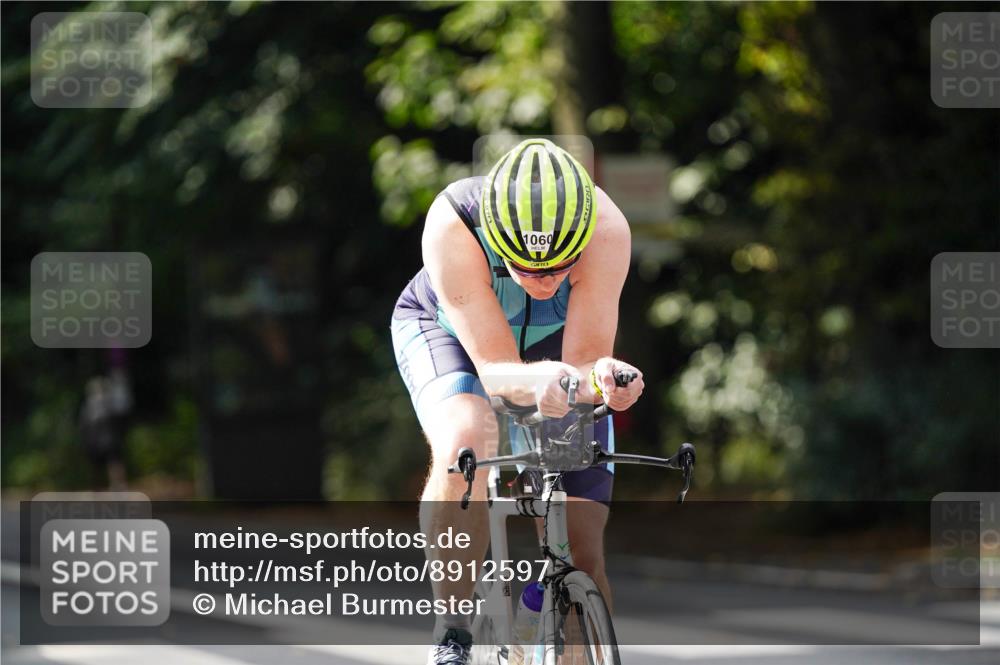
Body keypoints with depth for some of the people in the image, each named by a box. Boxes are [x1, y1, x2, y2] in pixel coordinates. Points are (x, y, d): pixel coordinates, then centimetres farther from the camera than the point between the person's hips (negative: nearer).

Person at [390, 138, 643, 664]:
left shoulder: (605, 229, -37)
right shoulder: (453, 225, -41)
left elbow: (584, 361, -33)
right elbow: (494, 369, -39)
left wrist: (603, 379, -56)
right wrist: (532, 382, -61)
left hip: (553, 342, 2)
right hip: (445, 328, -2)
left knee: (581, 554, -8)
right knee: (465, 442, -36)